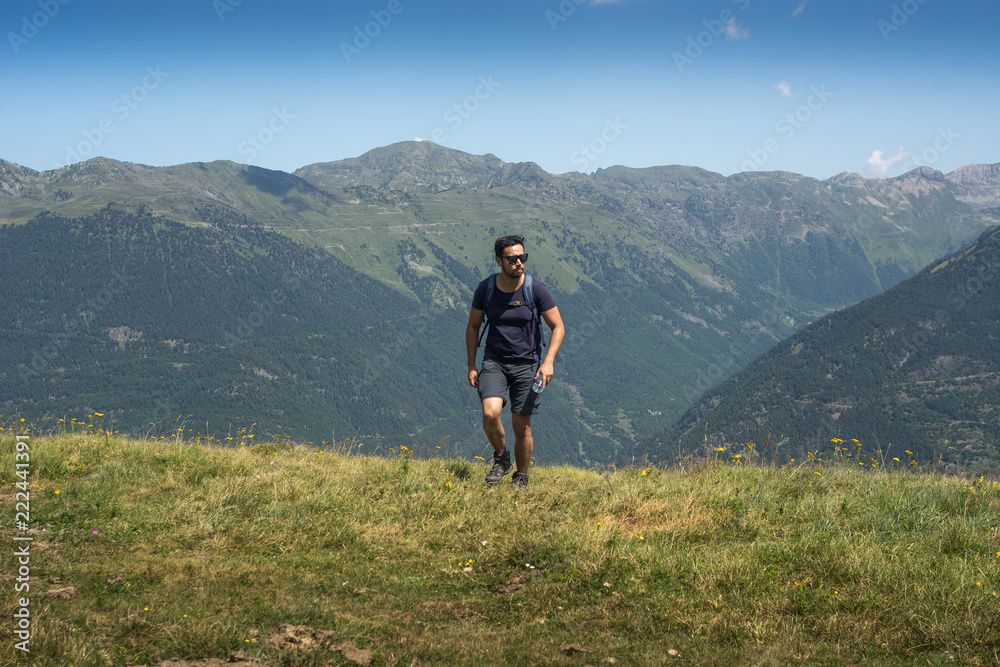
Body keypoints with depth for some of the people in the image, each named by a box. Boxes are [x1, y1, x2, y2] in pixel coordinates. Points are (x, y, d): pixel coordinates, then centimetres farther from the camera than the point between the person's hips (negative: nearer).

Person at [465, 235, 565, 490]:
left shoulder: (536, 289, -10)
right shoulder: (485, 289, -5)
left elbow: (558, 327, -3)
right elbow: (473, 327, 9)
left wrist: (548, 361, -17)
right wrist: (471, 366, 6)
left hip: (527, 364, -1)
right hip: (494, 362, 1)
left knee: (521, 426, 0)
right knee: (490, 413, -22)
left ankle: (521, 477, 23)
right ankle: (501, 459, 6)